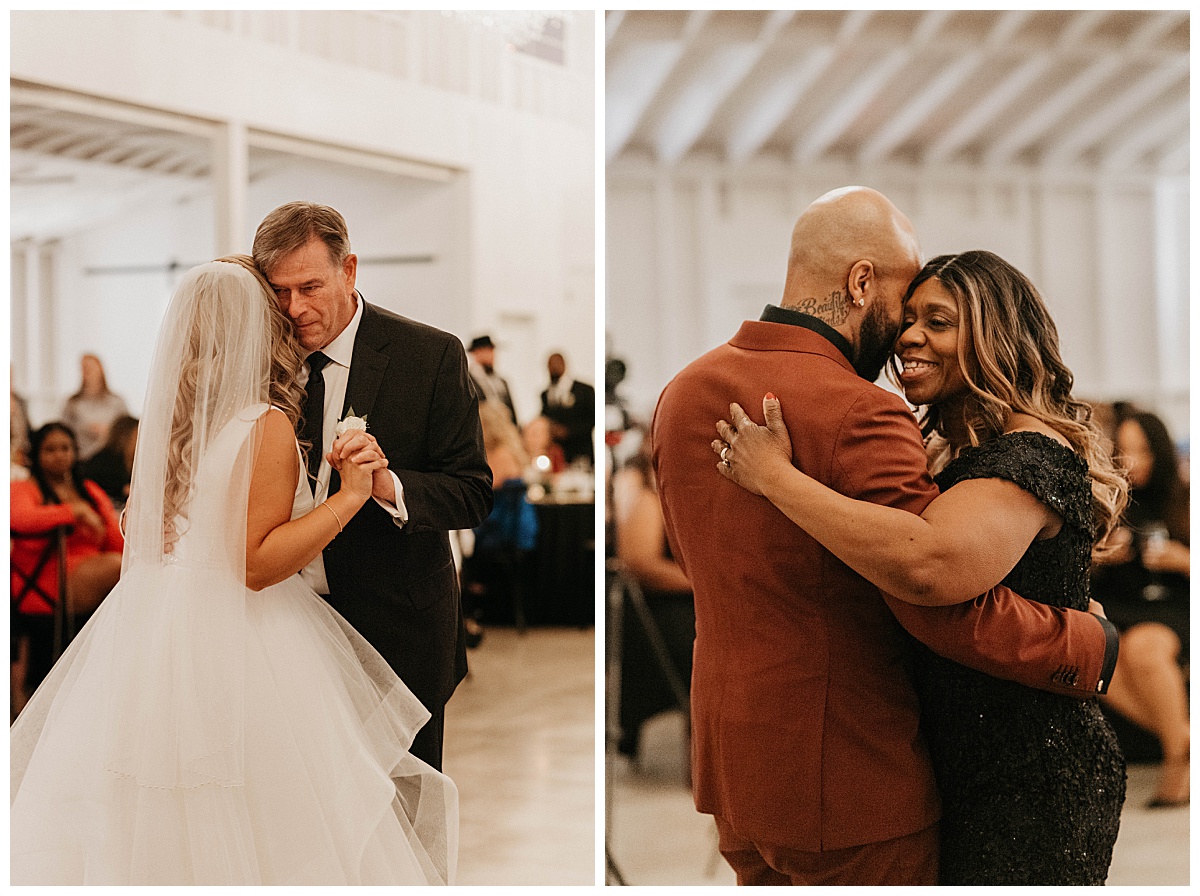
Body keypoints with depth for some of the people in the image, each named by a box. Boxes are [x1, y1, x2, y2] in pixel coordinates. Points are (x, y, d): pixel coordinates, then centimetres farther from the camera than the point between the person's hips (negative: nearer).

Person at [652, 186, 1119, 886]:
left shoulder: (681, 395, 3)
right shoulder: (861, 418, -23)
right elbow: (953, 612, -26)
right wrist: (1092, 645, -11)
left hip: (733, 771, 8)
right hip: (849, 785, -7)